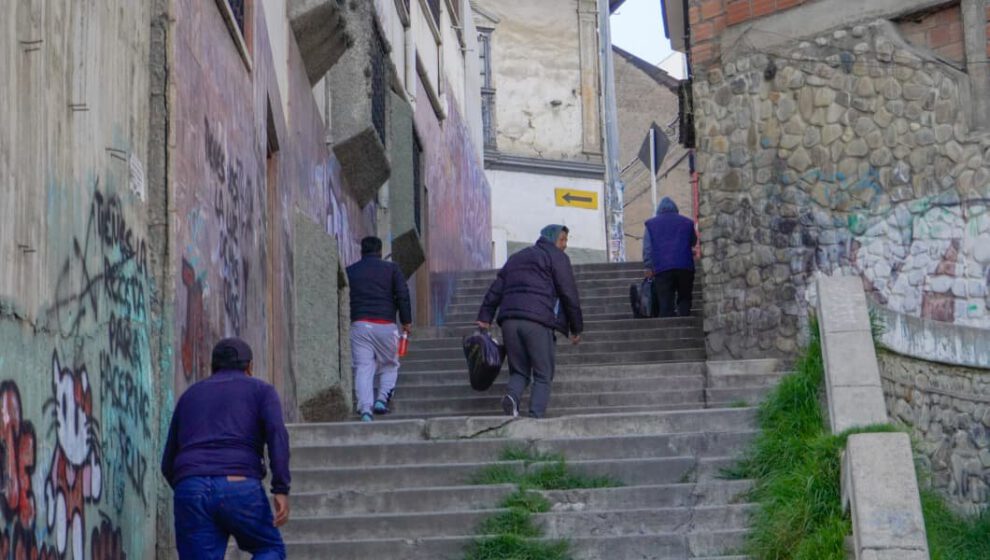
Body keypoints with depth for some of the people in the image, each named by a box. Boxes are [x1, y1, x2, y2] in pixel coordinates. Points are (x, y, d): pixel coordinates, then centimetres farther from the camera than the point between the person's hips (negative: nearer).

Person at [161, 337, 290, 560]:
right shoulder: (261, 390, 17)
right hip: (240, 489, -2)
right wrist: (281, 490, -10)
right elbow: (277, 432, -4)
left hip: (191, 491, 2)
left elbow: (168, 463, 28)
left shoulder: (189, 396, 27)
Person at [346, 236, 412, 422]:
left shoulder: (350, 271, 13)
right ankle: (382, 398, -3)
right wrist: (406, 321, 4)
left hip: (359, 324, 1)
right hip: (385, 325, -1)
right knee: (390, 365, 16)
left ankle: (365, 408, -16)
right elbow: (402, 295, -1)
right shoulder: (391, 268, 8)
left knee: (363, 368, -2)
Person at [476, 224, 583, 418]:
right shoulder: (556, 257, 9)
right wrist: (576, 328, 8)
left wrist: (484, 317, 15)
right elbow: (569, 293, 2)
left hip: (509, 321, 5)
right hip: (538, 322, -5)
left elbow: (495, 290, 20)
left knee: (519, 371, 13)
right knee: (543, 375, 1)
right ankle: (536, 416, -15)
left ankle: (512, 396, -18)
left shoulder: (516, 257, 28)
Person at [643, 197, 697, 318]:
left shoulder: (651, 224, 11)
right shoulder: (687, 222, 15)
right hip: (685, 267, 1)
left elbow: (647, 248, 3)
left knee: (665, 303, -3)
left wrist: (648, 267, 0)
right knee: (684, 299, 7)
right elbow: (693, 242, 27)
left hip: (662, 268, -1)